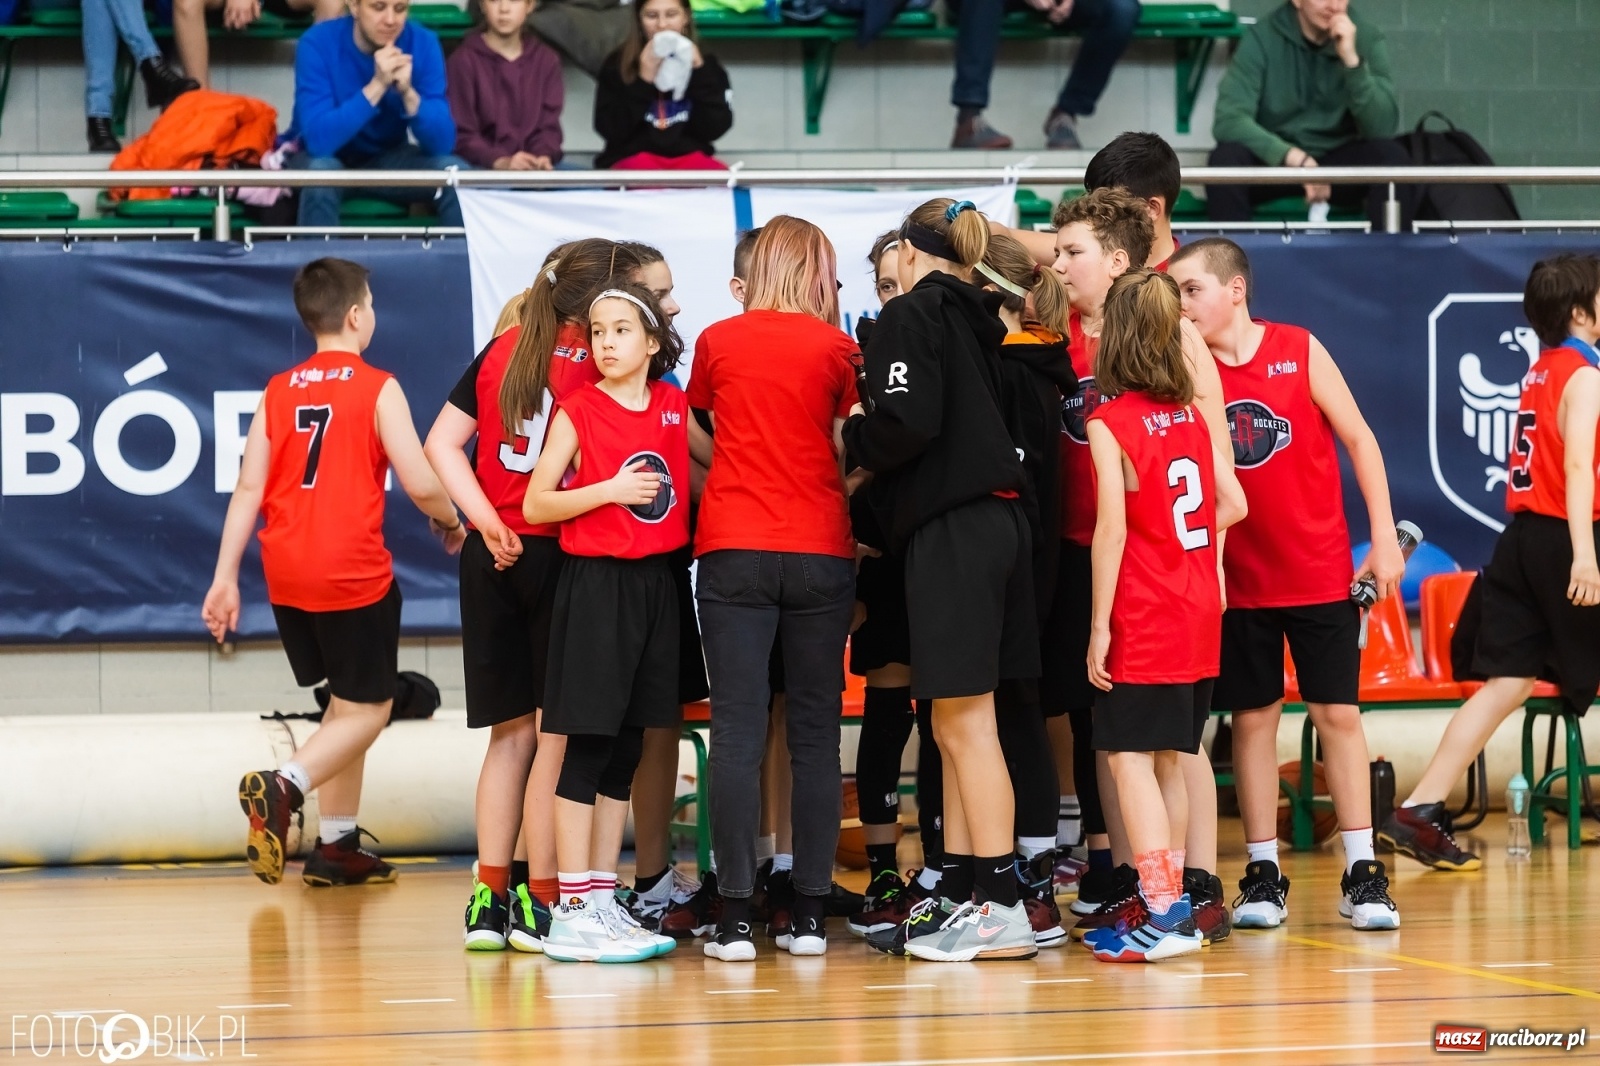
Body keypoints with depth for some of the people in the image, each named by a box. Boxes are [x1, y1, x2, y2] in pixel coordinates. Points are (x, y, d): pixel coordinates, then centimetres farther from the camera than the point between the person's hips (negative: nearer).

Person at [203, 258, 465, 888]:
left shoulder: (279, 391, 8)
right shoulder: (378, 389, -7)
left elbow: (249, 488, 5)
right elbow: (421, 484, -10)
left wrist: (225, 577, 6)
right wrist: (451, 523, 11)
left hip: (287, 574, 6)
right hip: (354, 574, -6)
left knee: (349, 702, 20)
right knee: (368, 712, 3)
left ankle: (337, 845, 20)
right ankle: (283, 788, -22)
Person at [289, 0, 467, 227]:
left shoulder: (423, 44, -14)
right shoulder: (318, 43, -22)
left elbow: (442, 144, -18)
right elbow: (318, 140, -32)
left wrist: (408, 92, -34)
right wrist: (377, 86, -38)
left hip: (389, 159, 3)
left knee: (456, 173, -22)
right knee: (321, 171, -35)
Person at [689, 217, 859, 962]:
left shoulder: (717, 341, 6)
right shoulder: (835, 348, 1)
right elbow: (849, 452, 1)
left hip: (733, 550, 0)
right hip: (820, 551, 0)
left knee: (738, 731, -2)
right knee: (815, 732, 5)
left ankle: (736, 916, -8)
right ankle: (810, 913, 3)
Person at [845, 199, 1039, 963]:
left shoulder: (910, 315, -6)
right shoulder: (974, 320, 17)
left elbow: (908, 422, -19)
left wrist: (852, 438, 0)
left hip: (952, 527, -8)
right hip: (996, 519, 8)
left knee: (965, 721, -7)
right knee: (955, 723, 12)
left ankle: (1000, 906, -7)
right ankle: (960, 894, 15)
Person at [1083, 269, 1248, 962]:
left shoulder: (1110, 423, -11)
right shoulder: (1192, 416, 8)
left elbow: (1112, 527, -16)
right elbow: (1232, 506, 10)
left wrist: (1099, 625, -13)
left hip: (1143, 619, -7)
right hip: (1199, 612, 7)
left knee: (1129, 757, -5)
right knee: (1167, 760, 13)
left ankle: (1163, 914, -13)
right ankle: (1170, 906, 16)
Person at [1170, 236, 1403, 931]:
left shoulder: (1300, 352, -5)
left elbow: (1358, 438, 0)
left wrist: (1384, 537, -3)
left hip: (1320, 573, -1)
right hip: (1237, 580, 1)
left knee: (1338, 714, 1)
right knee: (1252, 719, 4)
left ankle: (1362, 874, 7)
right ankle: (1263, 875, 12)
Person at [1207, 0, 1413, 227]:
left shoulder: (1368, 38, -9)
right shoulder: (1262, 38, -13)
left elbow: (1382, 129, -19)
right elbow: (1228, 120, -24)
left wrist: (1351, 60, -31)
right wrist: (1293, 158, -37)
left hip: (1340, 160, 1)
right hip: (1274, 159, -1)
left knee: (1393, 157, -27)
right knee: (1226, 158, -31)